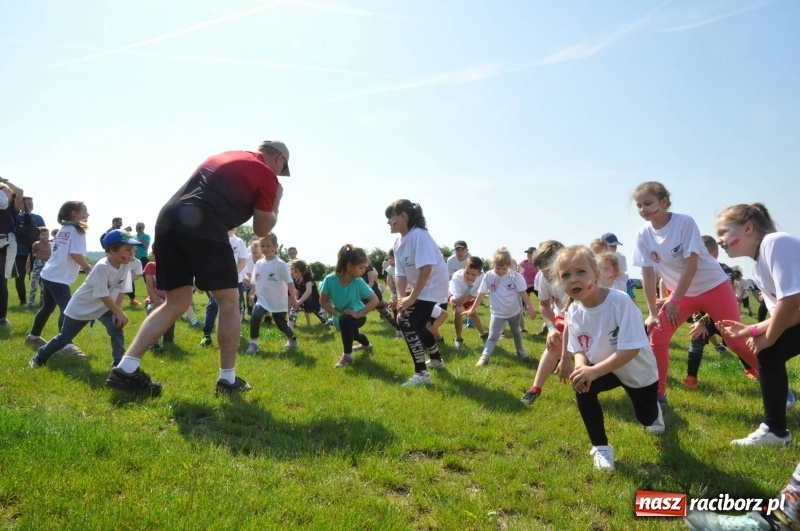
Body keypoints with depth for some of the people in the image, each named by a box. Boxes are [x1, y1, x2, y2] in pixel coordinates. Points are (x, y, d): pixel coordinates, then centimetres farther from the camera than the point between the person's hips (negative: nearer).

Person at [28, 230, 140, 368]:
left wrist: (116, 312, -16)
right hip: (81, 307, -5)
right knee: (65, 337, 11)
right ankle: (39, 356, 34)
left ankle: (119, 363, -7)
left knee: (117, 328, -15)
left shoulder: (125, 266, -15)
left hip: (103, 307, 5)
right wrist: (120, 313, -29)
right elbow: (104, 296, -31)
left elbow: (120, 291, -8)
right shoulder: (102, 267, -33)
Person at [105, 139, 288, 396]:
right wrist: (275, 202, 31)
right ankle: (228, 379, 11)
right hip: (203, 226, -7)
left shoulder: (225, 156, 30)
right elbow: (262, 229, 16)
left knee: (177, 302, 14)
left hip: (168, 218, 7)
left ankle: (126, 369, 7)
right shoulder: (266, 175, 10)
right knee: (229, 301, 6)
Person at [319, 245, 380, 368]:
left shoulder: (359, 282, -29)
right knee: (352, 334, 30)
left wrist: (358, 314, -31)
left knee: (345, 320, -36)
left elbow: (375, 300, -25)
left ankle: (347, 356, -18)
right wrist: (337, 314, -26)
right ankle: (367, 345, 67)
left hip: (357, 315, -3)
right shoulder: (330, 280, -29)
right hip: (341, 316, 3)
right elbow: (323, 301, -18)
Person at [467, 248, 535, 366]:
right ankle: (485, 356, -6)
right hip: (497, 313, -1)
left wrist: (530, 307, -11)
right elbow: (481, 293, -8)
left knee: (516, 333, 23)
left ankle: (520, 351, 42)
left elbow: (523, 293, -10)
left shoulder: (515, 276, -17)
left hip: (514, 312, 2)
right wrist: (473, 309, -4)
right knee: (493, 336, -7)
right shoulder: (488, 276, -16)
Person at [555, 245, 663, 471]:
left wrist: (594, 371, -44)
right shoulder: (573, 311, -18)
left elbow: (631, 349, -36)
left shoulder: (620, 301, -35)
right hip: (605, 368, 3)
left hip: (638, 370, -3)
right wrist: (580, 365, -31)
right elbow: (579, 350, -8)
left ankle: (654, 410, 57)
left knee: (646, 418, 16)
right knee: (582, 386, -26)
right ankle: (601, 447, -7)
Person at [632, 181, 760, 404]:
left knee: (736, 341, -5)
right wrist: (652, 312, -10)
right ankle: (658, 393, 6)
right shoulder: (643, 234, -10)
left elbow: (691, 265, -22)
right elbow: (648, 274, -8)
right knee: (656, 336, -8)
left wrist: (674, 300, -18)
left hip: (713, 286, -4)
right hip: (680, 292, 4)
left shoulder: (685, 222, -23)